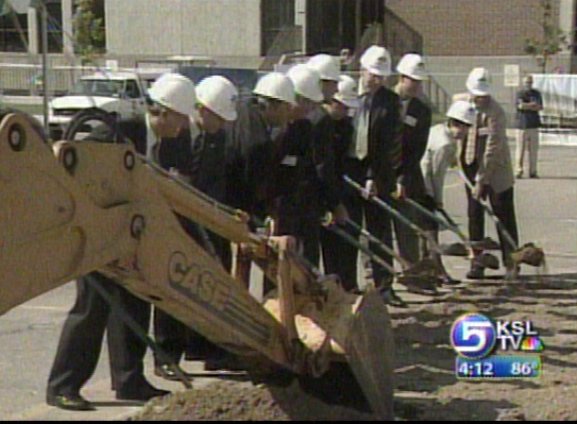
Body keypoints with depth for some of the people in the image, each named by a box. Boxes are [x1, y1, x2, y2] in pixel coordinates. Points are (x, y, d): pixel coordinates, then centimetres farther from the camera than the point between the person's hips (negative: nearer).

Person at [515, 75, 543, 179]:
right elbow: (520, 105, -12)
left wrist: (527, 106, -8)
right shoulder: (520, 94, 5)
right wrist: (533, 104, -5)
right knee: (520, 148, -6)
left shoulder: (536, 94, 13)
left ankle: (533, 171, 5)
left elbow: (540, 107, 1)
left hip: (533, 124, 3)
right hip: (522, 124, -3)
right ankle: (519, 171, -1)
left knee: (533, 149, 1)